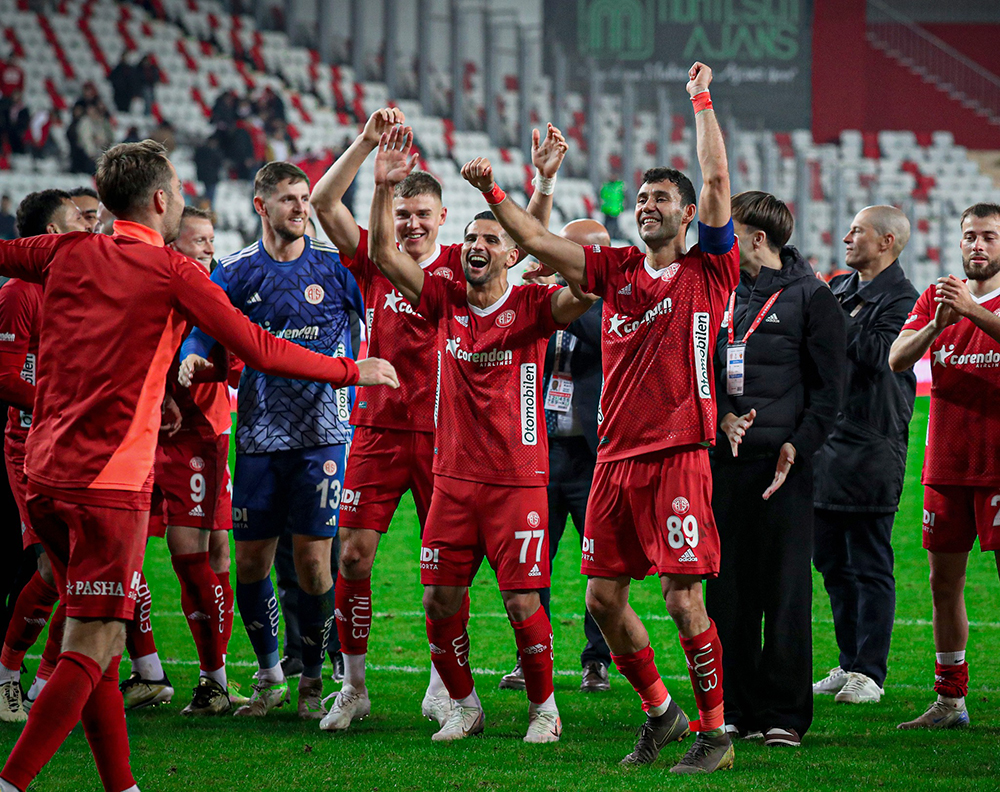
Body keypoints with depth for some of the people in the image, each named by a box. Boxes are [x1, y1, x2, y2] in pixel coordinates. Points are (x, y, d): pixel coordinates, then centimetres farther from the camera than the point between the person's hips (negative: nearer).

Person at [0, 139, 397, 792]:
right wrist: (352, 370, 8)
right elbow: (259, 350, -3)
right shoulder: (173, 272, -5)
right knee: (93, 645, -6)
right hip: (111, 479, -7)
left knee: (93, 635, 14)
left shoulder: (68, 253, 9)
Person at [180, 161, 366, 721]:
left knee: (313, 558, -6)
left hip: (323, 430, -2)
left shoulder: (334, 265, 2)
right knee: (251, 561, 3)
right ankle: (269, 675, 21)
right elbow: (206, 329, 2)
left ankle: (313, 679, 9)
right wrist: (192, 358, -16)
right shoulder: (238, 272, 5)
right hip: (260, 434, 2)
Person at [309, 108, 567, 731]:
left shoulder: (460, 267, 2)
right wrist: (368, 142, -17)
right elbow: (324, 203, -6)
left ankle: (442, 688, 16)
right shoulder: (376, 261, 4)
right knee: (354, 555, -3)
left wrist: (545, 181, -24)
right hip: (378, 428, 1)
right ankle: (353, 688, 8)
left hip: (443, 433, -1)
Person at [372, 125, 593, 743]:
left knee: (524, 604, -5)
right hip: (455, 478, 4)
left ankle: (544, 708, 14)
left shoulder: (532, 306, -6)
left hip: (519, 479, -4)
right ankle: (465, 704, 21)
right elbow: (383, 254, 3)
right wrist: (385, 187, -10)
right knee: (440, 601, 3)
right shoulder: (446, 301, 5)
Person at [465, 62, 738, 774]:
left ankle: (715, 731, 2)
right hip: (616, 456, 6)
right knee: (604, 595, 7)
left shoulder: (709, 270, 1)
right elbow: (538, 242, 12)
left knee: (683, 594, -8)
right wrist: (493, 194, 2)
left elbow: (718, 181, -8)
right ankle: (659, 710, 24)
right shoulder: (616, 269, 13)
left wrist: (702, 100, -5)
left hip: (678, 455, -6)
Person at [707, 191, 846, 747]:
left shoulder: (810, 297, -2)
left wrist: (798, 446, -15)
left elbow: (828, 387, -4)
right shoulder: (722, 295, 14)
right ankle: (735, 707, 12)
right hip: (725, 459, 5)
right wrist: (723, 418, -2)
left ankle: (784, 714, 1)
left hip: (783, 464, -5)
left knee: (785, 590, -4)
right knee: (727, 586, 5)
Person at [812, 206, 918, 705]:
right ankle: (849, 663, 21)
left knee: (870, 566, -4)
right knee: (831, 560, 12)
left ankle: (869, 672, -1)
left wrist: (834, 321, -16)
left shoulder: (901, 298, -8)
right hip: (825, 438, 8)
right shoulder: (838, 290, 16)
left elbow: (880, 353, -24)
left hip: (871, 444, -8)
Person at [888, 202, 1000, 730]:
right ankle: (950, 702, 16)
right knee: (944, 581, 8)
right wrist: (937, 324, -19)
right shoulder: (937, 296, 11)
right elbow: (896, 360, -2)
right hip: (946, 463, 5)